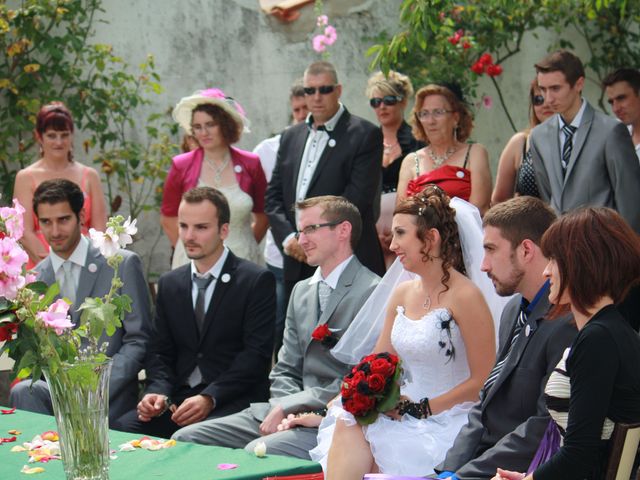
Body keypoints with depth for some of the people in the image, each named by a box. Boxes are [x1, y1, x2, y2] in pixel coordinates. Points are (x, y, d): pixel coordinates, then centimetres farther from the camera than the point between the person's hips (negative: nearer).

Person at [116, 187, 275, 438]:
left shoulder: (257, 281, -1)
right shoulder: (169, 283, 17)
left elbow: (256, 352, -9)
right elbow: (160, 351, 15)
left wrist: (209, 398, -19)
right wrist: (158, 391, -7)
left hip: (232, 400, -5)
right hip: (178, 397, 5)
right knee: (121, 428, -22)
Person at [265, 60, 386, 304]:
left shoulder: (365, 135, -3)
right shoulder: (291, 137, 16)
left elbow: (357, 198, -12)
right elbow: (274, 195, 14)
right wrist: (288, 237, -4)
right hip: (297, 264, 5)